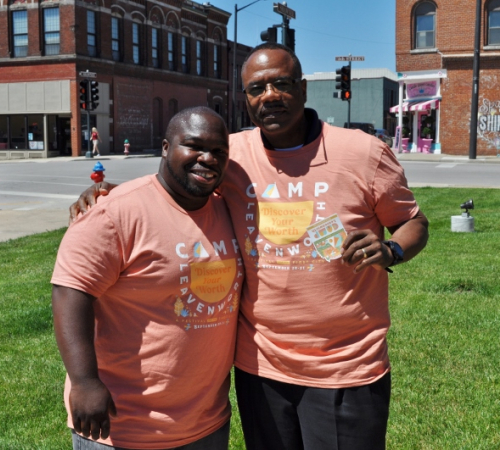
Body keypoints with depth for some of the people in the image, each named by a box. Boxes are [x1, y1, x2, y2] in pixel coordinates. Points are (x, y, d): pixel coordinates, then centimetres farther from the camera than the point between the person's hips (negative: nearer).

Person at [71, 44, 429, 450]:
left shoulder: (365, 153, -8)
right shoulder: (229, 154, -2)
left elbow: (413, 222, 3)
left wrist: (390, 251, -19)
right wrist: (108, 192, -7)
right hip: (259, 364, 3)